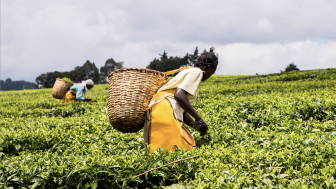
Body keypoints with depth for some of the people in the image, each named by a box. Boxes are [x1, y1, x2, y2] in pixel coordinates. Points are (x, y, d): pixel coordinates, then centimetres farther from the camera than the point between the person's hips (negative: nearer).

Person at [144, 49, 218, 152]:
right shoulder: (196, 72, -1)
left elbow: (182, 110, 25)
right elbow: (179, 95, -17)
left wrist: (196, 125, 16)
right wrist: (199, 119, -11)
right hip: (164, 110, -10)